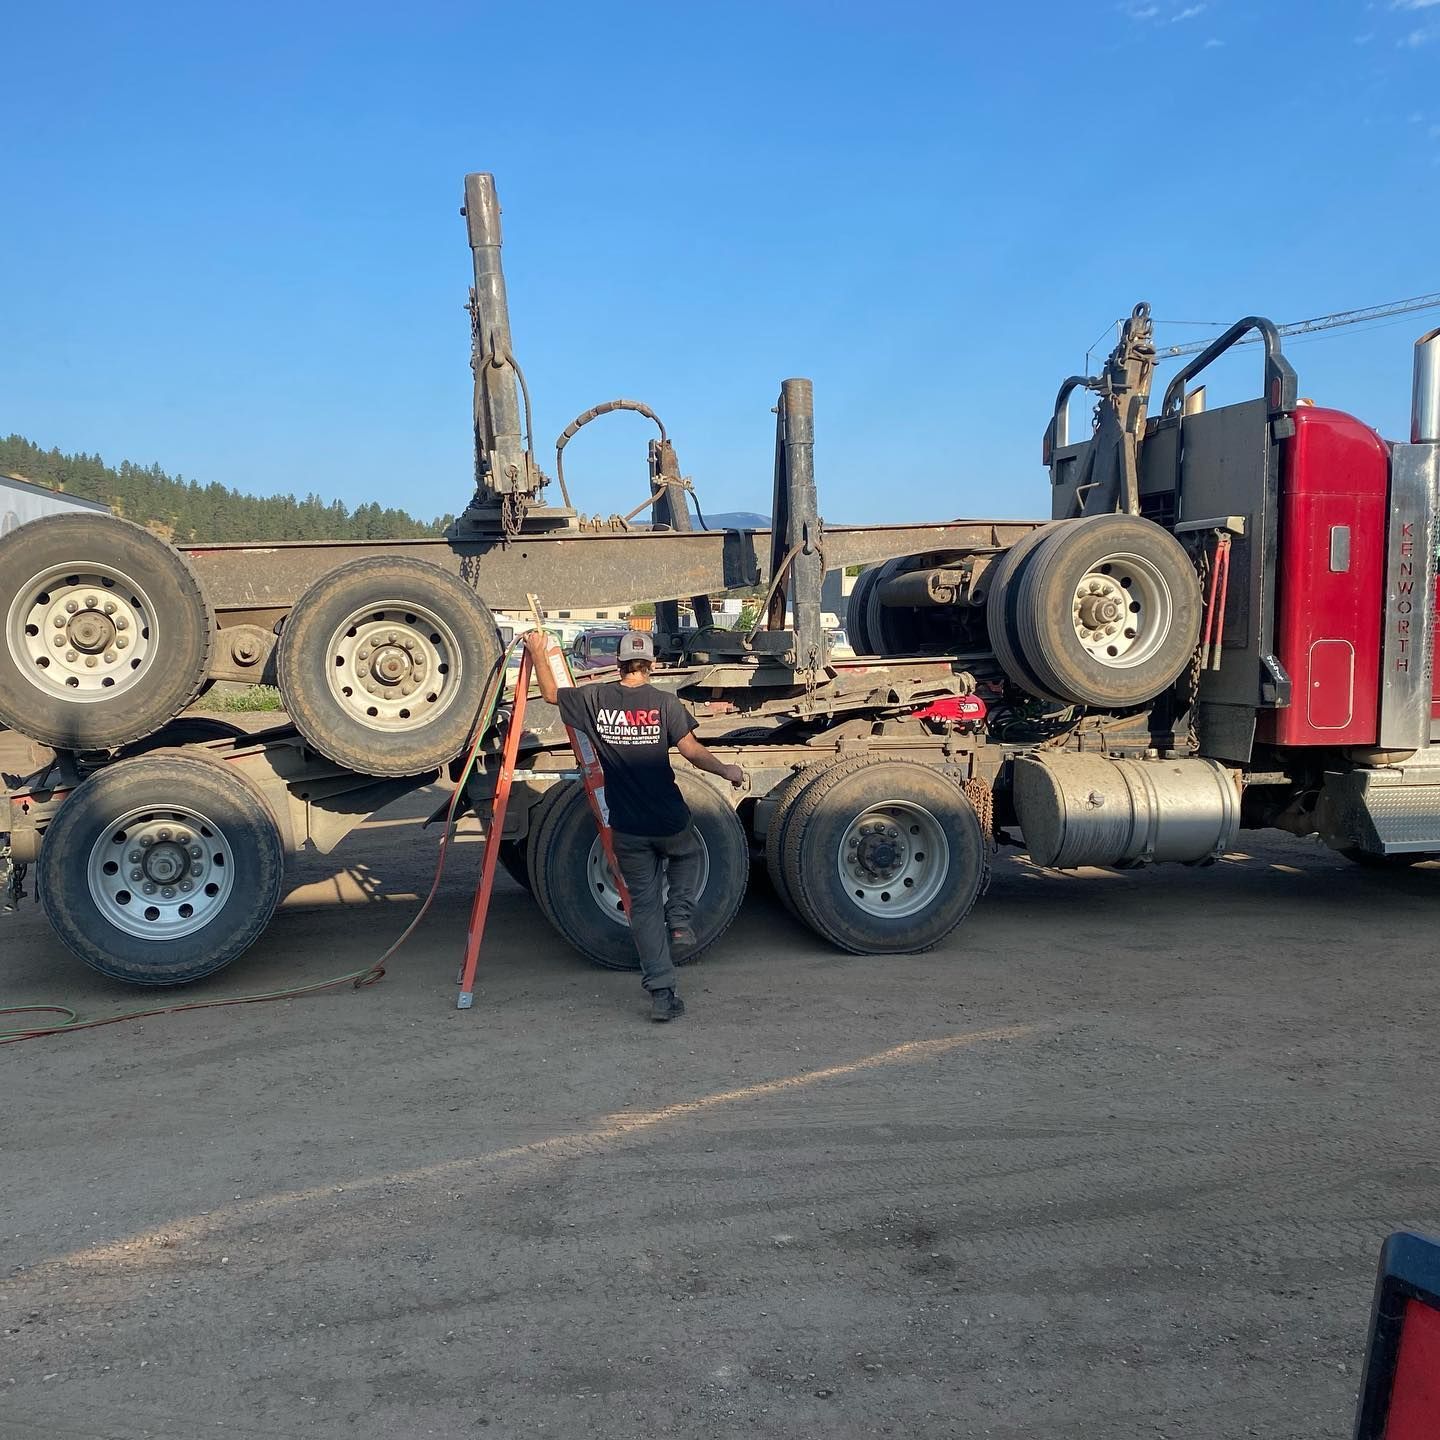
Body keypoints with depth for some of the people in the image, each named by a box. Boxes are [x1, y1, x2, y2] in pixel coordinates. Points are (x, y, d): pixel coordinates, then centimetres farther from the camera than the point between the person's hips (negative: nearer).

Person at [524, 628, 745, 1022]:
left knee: (644, 904, 10)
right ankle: (680, 919, 13)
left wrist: (538, 653, 27)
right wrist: (728, 772, 6)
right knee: (687, 855, 33)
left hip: (628, 829, 2)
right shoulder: (663, 702, -9)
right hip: (669, 821, -2)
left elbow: (551, 693, 13)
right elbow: (694, 753, -10)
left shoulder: (595, 699, -2)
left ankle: (661, 993, 7)